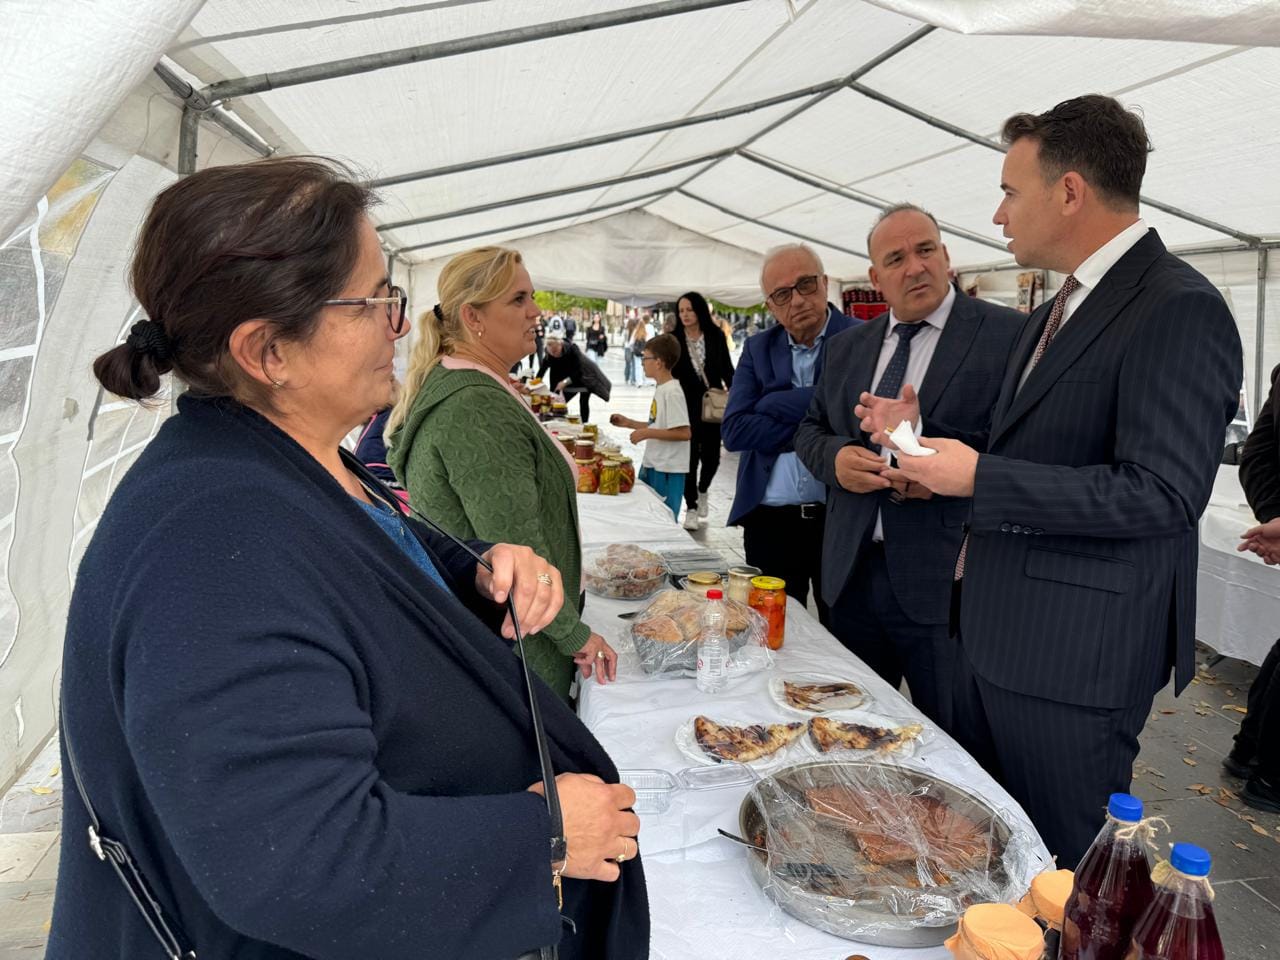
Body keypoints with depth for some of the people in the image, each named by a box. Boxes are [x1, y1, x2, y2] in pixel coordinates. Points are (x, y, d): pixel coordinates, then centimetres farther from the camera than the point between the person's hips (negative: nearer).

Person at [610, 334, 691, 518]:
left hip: (666, 471, -9)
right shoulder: (661, 389, 11)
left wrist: (647, 433, -21)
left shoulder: (672, 392, -18)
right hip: (652, 465, 9)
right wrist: (629, 423, 14)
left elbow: (684, 433, -24)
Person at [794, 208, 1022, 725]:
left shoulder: (1009, 335, -5)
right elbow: (810, 429, 17)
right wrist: (835, 457, -5)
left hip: (945, 581, -5)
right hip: (852, 574, 5)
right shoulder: (848, 346, 12)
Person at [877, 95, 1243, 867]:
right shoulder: (1060, 309, 14)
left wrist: (980, 477, -22)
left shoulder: (1179, 310, -16)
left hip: (1077, 655, -9)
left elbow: (1161, 492, -24)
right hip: (997, 633, 9)